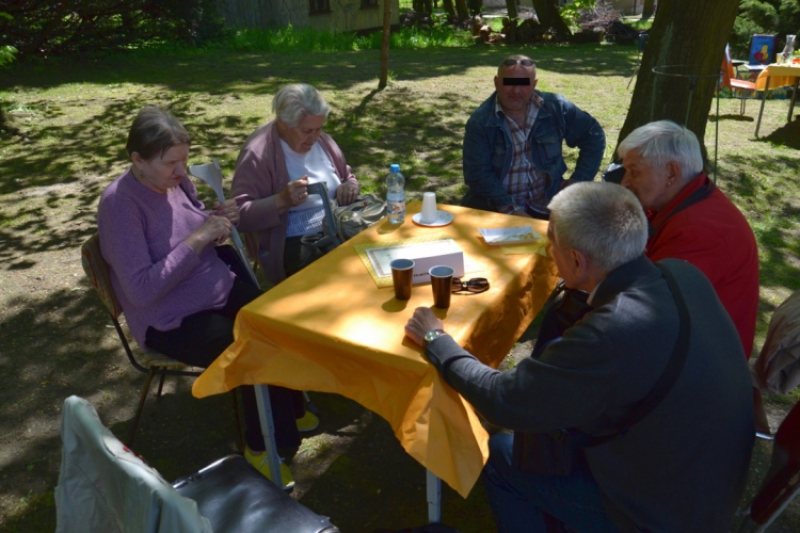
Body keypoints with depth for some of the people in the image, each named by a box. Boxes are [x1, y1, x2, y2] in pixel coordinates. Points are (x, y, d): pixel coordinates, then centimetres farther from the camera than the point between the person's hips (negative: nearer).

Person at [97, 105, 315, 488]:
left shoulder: (177, 180, 0)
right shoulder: (119, 203, -21)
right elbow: (141, 290, -27)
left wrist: (218, 220, -9)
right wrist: (197, 237, -27)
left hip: (221, 290, 7)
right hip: (172, 322, -7)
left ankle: (288, 408, 18)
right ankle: (262, 446, 5)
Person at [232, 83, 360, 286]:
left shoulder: (322, 140, 9)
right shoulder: (258, 153, -12)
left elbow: (348, 178, 23)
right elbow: (241, 215, -15)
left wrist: (350, 187, -2)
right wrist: (282, 200, -30)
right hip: (293, 243, -7)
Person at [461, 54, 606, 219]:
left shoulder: (556, 108, -1)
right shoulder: (480, 121, -8)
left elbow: (593, 136, 9)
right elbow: (477, 173, -13)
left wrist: (579, 180, 0)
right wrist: (512, 210, -21)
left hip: (546, 203, 3)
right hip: (495, 203, -2)